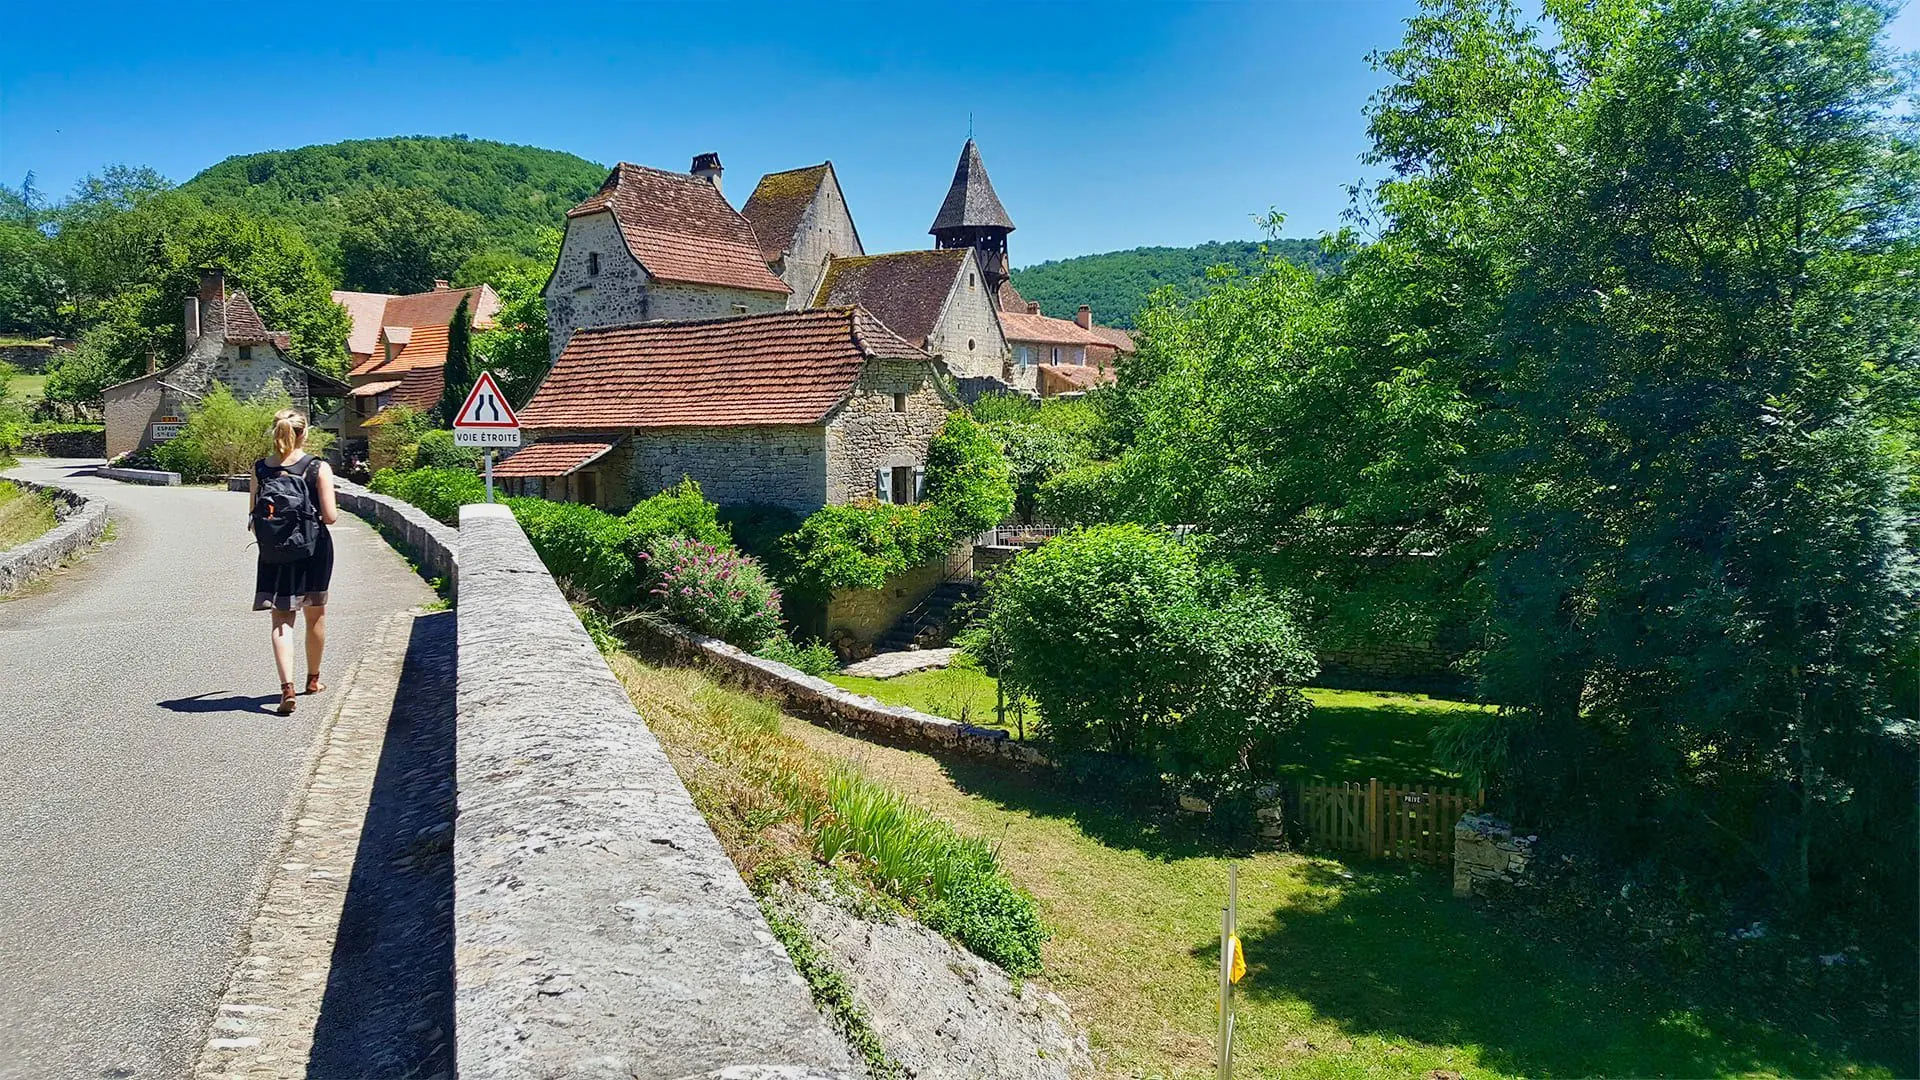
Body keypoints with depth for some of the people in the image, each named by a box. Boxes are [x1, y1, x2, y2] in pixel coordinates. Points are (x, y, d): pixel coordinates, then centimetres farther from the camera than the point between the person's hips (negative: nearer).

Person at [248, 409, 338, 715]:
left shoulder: (260, 468, -1)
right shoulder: (319, 468, -9)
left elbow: (253, 517, 1)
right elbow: (330, 516, -12)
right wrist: (335, 511, 10)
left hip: (274, 552, 1)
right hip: (313, 549, -1)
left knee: (282, 619, 1)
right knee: (316, 614, 16)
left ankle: (287, 686, -14)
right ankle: (313, 678, 31)